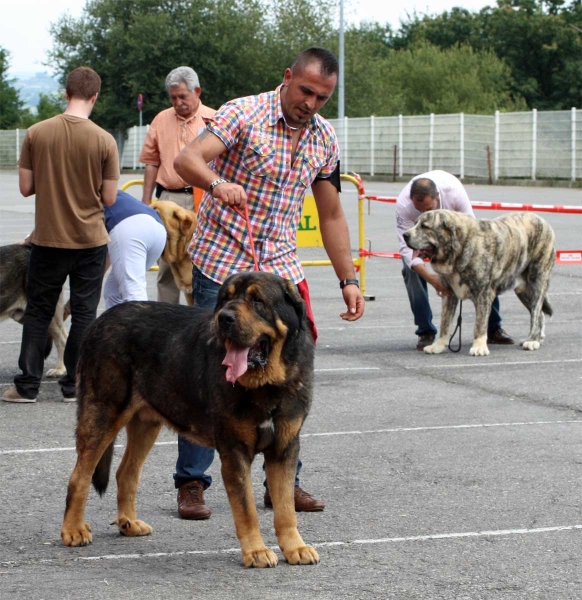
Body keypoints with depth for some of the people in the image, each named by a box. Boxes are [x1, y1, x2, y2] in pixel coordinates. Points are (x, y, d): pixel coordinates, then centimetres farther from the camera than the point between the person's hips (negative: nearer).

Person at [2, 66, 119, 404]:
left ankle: (28, 385, 12)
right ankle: (75, 385, 12)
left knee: (38, 312, 11)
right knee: (84, 313, 9)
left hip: (48, 239, 1)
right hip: (91, 240, -1)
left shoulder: (37, 134, -8)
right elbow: (109, 198, -6)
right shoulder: (104, 141, -11)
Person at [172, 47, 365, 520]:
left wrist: (349, 279, 10)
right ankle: (191, 482, 5)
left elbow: (331, 214, 15)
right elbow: (187, 160, -23)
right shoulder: (244, 114, -10)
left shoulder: (324, 138, 8)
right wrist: (218, 183, -43)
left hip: (281, 269, 5)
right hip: (222, 267, -5)